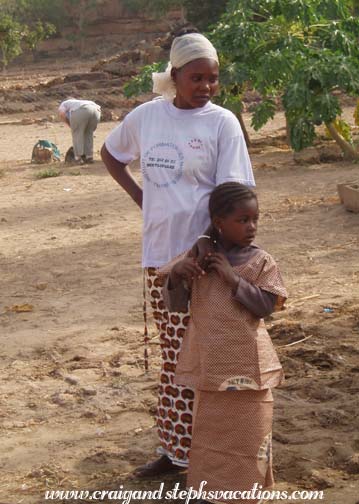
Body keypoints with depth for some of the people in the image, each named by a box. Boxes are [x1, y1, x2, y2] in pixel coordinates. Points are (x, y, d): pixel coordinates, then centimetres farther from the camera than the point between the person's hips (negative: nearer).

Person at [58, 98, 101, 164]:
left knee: (76, 133, 9)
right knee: (89, 133, 21)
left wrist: (70, 125, 19)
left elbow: (62, 114, 9)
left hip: (80, 111, -5)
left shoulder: (64, 104, 31)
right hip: (95, 110, 5)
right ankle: (89, 157, 20)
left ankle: (78, 158, 5)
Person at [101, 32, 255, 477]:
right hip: (159, 253, 4)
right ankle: (175, 448, 25)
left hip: (203, 255, -4)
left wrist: (210, 239, -27)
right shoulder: (147, 115, 5)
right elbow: (110, 152, 23)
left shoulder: (222, 123, -7)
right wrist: (138, 195, 9)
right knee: (173, 355, 14)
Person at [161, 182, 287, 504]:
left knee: (248, 429, 6)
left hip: (247, 364, -2)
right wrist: (176, 274, -19)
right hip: (209, 362, 2)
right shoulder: (197, 257, 0)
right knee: (209, 426, 14)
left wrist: (233, 278, -19)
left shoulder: (260, 262, -5)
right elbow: (176, 305, 0)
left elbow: (265, 306, -14)